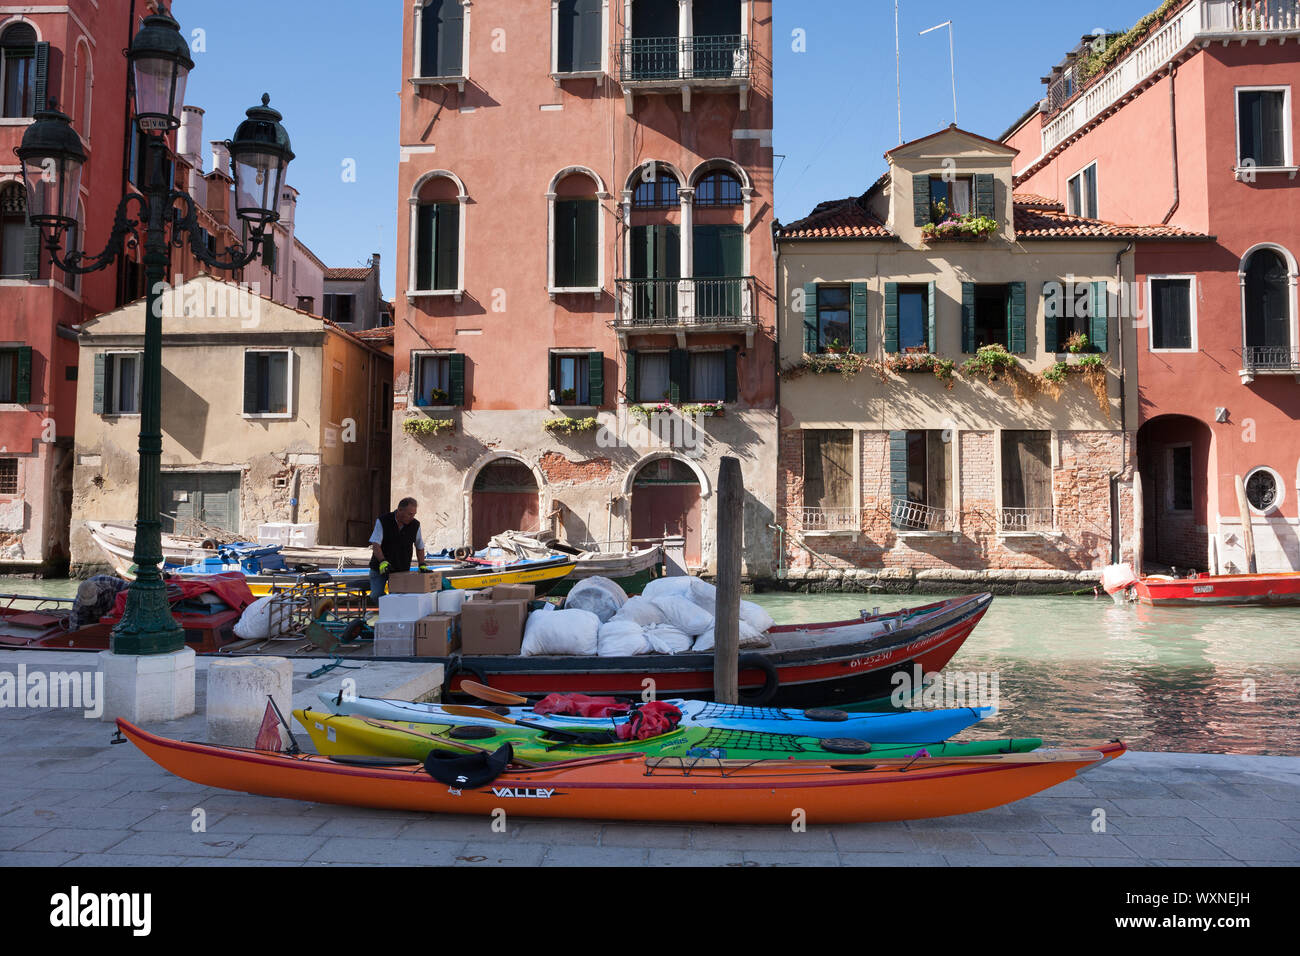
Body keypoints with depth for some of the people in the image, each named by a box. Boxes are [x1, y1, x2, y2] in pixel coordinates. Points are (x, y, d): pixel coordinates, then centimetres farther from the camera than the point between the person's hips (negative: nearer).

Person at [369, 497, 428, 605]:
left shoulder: (415, 525, -5)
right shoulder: (382, 521, -13)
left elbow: (420, 547, 10)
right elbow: (375, 545, -21)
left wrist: (422, 565, -2)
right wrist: (383, 561, -37)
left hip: (401, 570, 1)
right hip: (380, 568, -1)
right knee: (377, 598, -11)